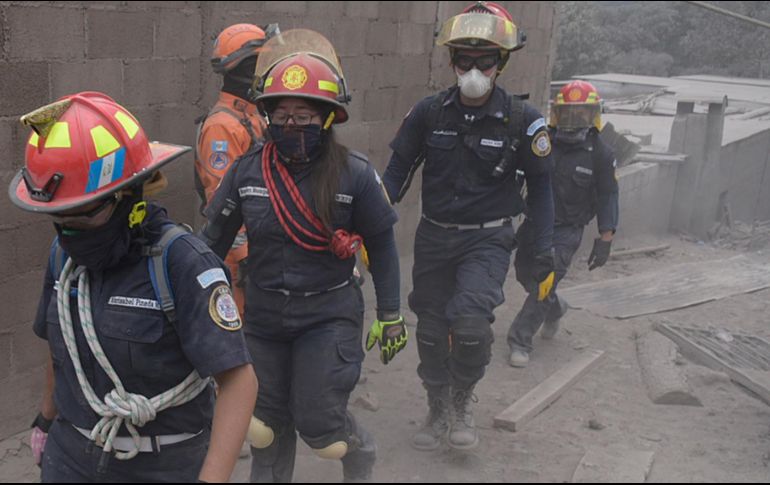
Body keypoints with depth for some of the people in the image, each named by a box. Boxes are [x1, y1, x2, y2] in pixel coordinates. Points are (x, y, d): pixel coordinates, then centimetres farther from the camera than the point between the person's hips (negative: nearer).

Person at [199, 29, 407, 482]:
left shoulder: (354, 174, -14)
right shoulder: (247, 171, -8)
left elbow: (381, 244, -4)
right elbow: (215, 238, 4)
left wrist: (390, 315, 1)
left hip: (328, 317, -3)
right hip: (264, 315, 3)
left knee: (318, 423, -2)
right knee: (267, 421, 13)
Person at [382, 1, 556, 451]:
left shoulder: (522, 120, -9)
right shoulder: (430, 112, -5)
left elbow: (540, 186, 1)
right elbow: (397, 172, 2)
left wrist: (545, 249, -1)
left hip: (487, 240, -3)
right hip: (434, 237, 3)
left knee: (470, 321, -23)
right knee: (431, 330, 10)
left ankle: (463, 401, 7)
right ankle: (439, 413, 34)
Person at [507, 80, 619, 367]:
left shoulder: (601, 155, -8)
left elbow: (607, 198, -4)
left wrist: (605, 239, -8)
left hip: (567, 232, -4)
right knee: (526, 276, 18)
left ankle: (520, 341, 1)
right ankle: (555, 309, 47)